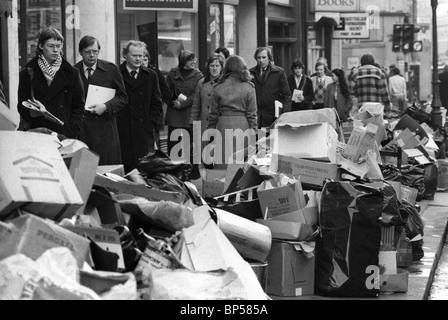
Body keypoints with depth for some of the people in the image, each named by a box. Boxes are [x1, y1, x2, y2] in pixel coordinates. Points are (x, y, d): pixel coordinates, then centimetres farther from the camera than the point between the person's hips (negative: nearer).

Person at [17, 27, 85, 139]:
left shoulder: (71, 74, 9)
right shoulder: (27, 74, 9)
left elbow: (79, 107, 7)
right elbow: (21, 106, 9)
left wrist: (71, 132, -5)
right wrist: (31, 112, -13)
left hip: (64, 134, 0)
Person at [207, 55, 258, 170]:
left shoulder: (219, 87, 3)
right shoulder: (248, 87, 0)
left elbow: (214, 112, 7)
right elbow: (252, 113, 0)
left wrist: (210, 130, 15)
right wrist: (253, 131, 6)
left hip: (223, 126, 1)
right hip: (243, 126, -1)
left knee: (222, 163, 3)